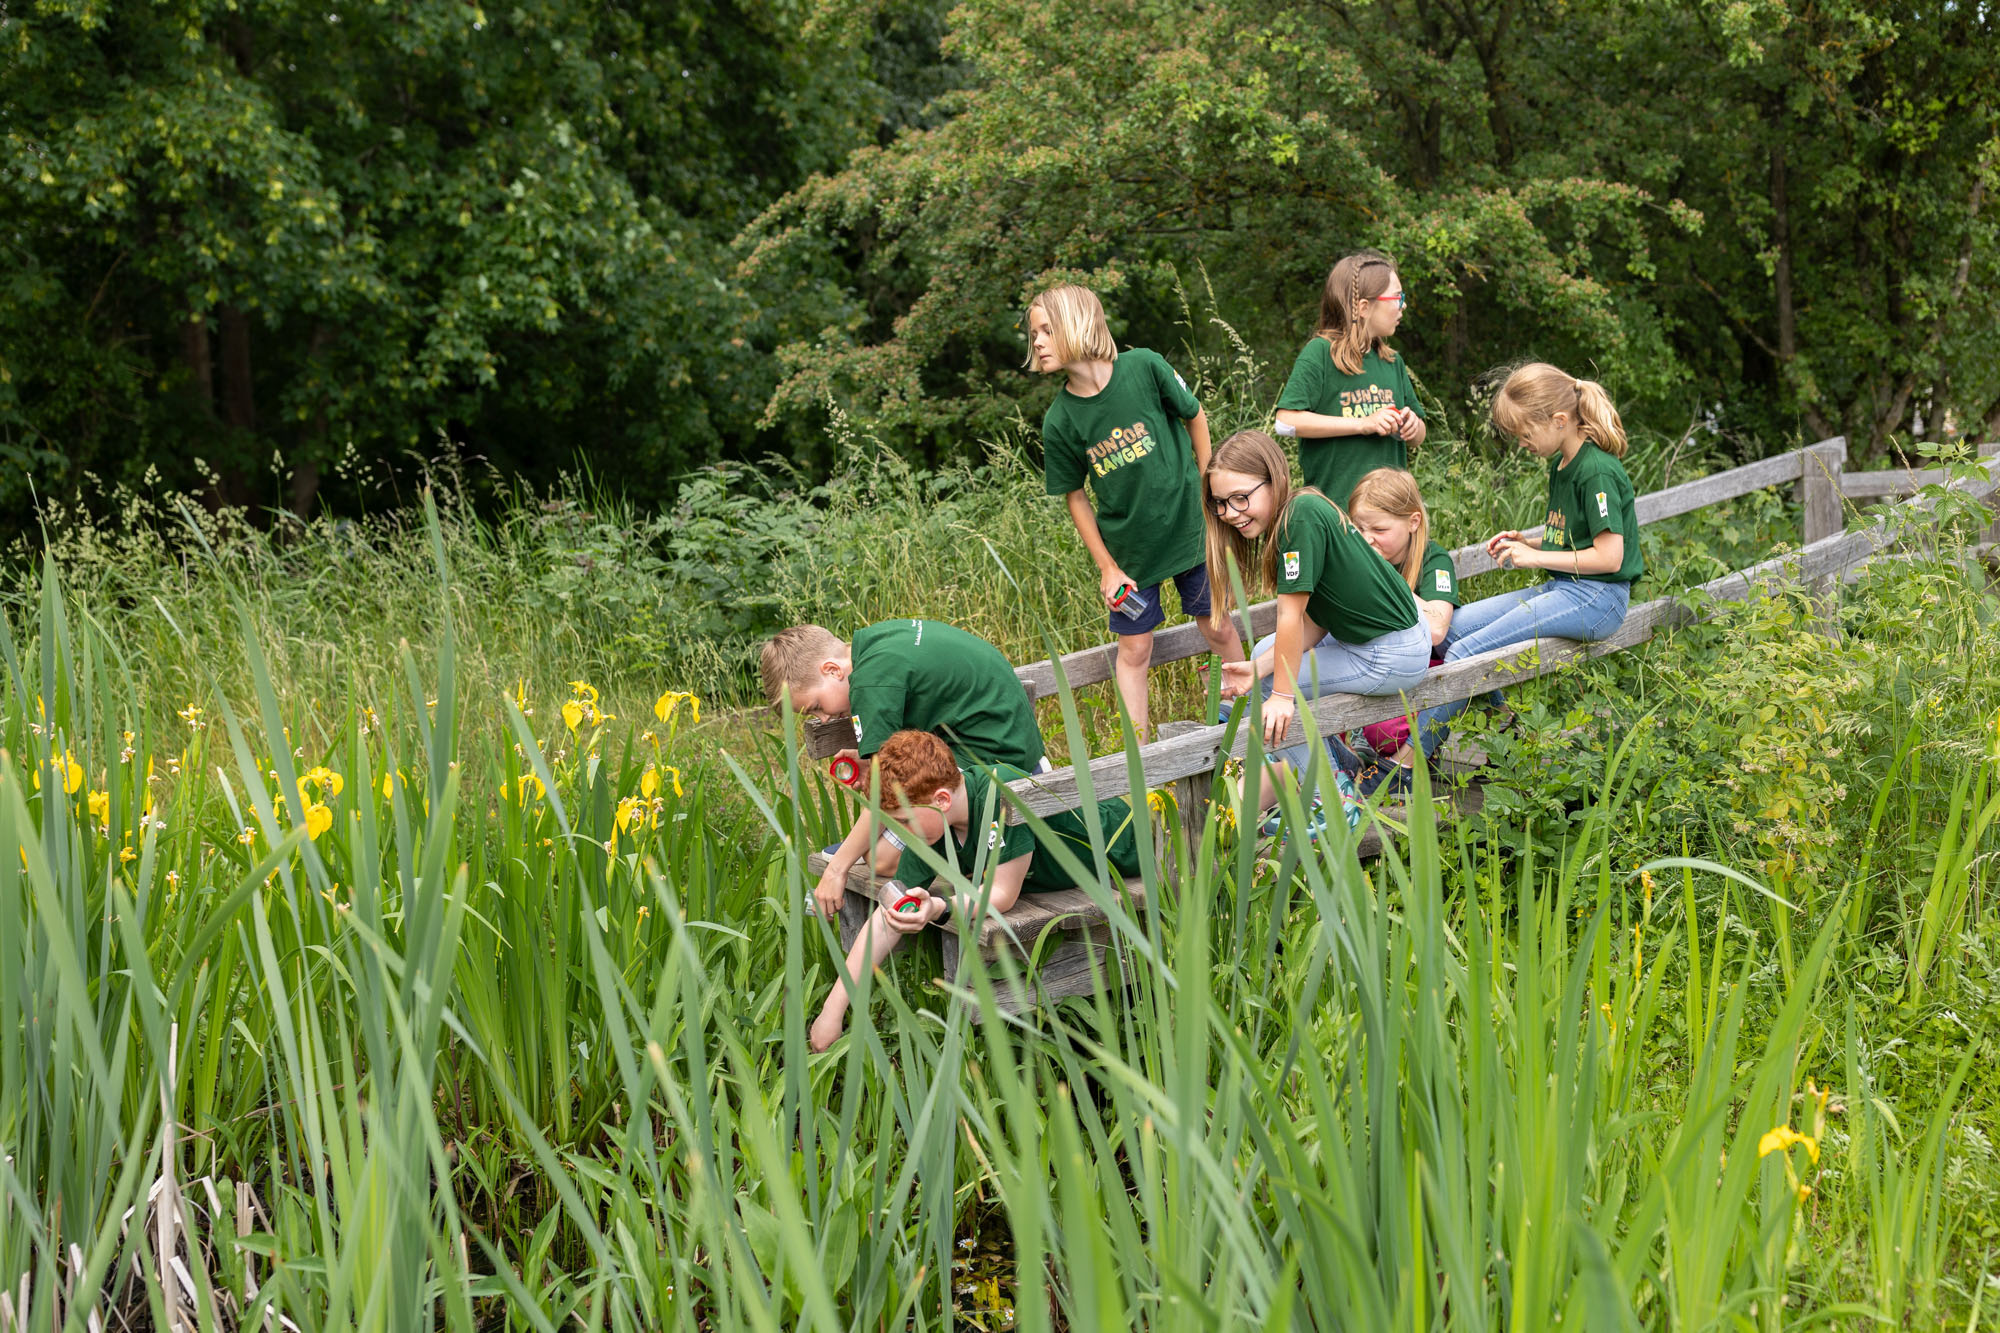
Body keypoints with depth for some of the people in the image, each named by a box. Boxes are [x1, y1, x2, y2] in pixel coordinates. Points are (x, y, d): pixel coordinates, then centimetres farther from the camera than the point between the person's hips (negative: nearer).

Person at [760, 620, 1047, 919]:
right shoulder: (874, 637, 7)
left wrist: (836, 869, -12)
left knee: (884, 858, -12)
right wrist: (870, 756, 19)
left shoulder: (871, 682, -20)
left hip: (991, 752, -10)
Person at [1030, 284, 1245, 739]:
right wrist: (1107, 568, -2)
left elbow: (1194, 416, 0)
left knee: (1218, 629, 13)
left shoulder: (1144, 367, -17)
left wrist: (1206, 490, 4)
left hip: (1188, 527, 0)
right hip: (1127, 548, 0)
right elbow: (1076, 496, -2)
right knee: (1134, 650, 5)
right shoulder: (1059, 421, -13)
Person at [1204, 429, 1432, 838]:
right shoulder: (1290, 519, 6)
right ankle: (1298, 764, 30)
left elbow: (1292, 615, -22)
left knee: (1277, 685, -4)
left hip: (1393, 656, -10)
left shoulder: (1301, 515, -23)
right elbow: (1313, 623, 5)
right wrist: (1258, 668, -2)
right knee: (1266, 652, 19)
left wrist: (1281, 694, -17)